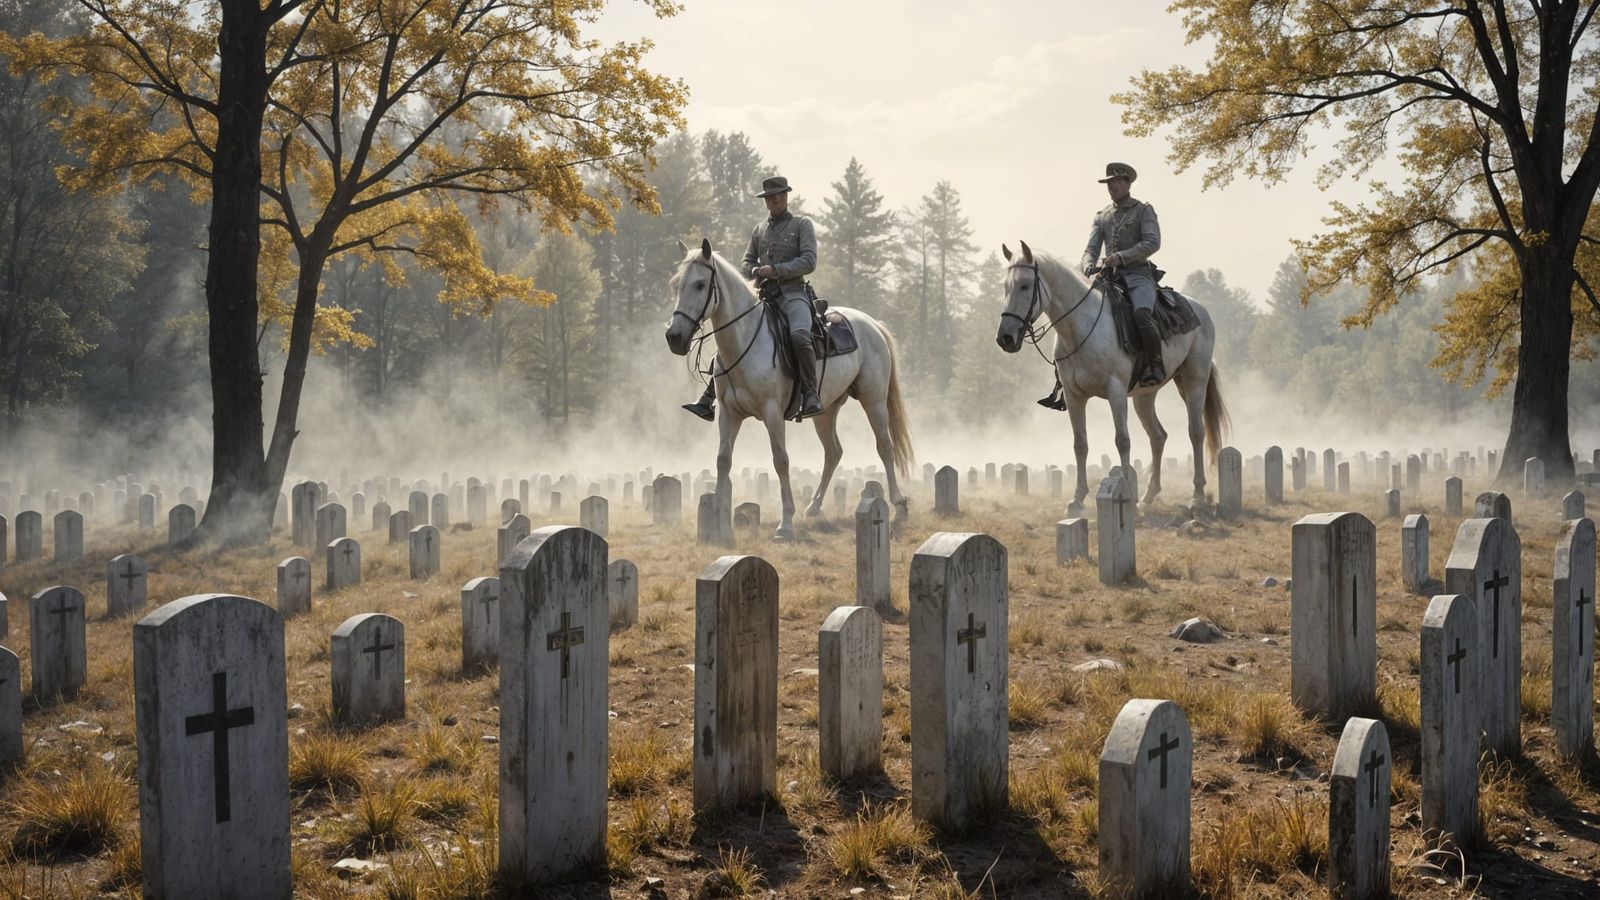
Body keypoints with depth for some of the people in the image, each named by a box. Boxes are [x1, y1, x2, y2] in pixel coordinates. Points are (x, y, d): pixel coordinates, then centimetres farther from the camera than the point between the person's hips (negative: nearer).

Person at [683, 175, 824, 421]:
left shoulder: (802, 225, 5)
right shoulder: (760, 230, 21)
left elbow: (809, 262, -7)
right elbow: (747, 262, 20)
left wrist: (775, 270, -15)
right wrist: (754, 271, -4)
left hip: (793, 294, -6)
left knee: (799, 335, -36)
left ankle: (811, 396, -31)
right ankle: (708, 402, 1)